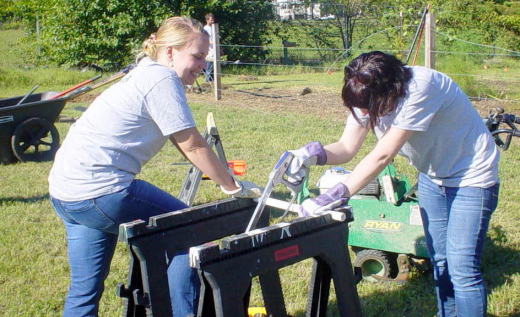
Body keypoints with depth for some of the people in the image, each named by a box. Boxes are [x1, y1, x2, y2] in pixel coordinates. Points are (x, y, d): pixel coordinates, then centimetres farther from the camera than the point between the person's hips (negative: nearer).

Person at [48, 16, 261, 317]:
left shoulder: (144, 74, 19)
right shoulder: (162, 80, -12)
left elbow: (183, 143, 19)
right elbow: (193, 147, -12)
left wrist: (225, 177, 14)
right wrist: (234, 187, -3)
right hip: (100, 190, -10)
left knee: (85, 289, 16)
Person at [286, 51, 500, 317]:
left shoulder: (420, 88, -34)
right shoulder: (369, 95, -12)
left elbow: (383, 155, -37)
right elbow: (346, 148, -13)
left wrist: (334, 196, -40)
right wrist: (314, 153, -35)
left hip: (470, 177, -7)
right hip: (432, 177, 7)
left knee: (461, 268, -11)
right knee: (439, 261, 12)